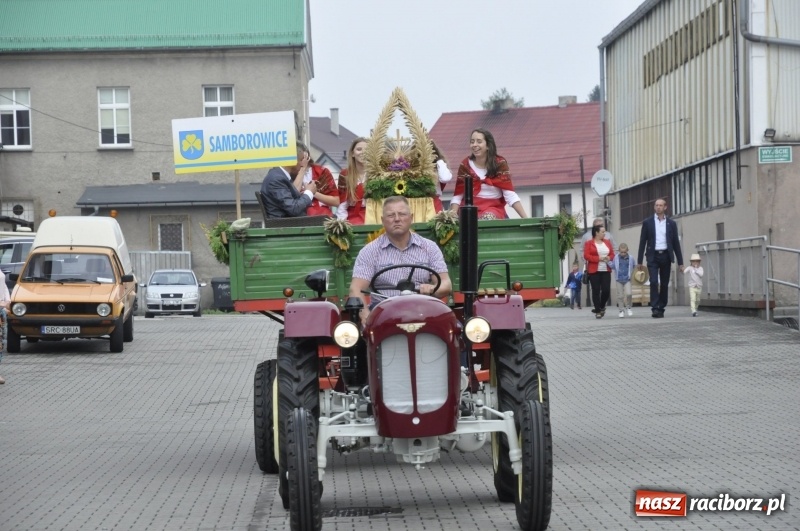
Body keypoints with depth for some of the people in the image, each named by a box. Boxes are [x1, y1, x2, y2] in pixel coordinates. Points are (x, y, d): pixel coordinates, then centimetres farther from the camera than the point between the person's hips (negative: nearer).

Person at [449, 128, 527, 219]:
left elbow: (510, 195, -7)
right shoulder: (465, 165, 2)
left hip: (494, 209, -1)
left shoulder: (499, 163, -2)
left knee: (489, 218, -34)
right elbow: (457, 196, 2)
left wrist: (525, 218, -16)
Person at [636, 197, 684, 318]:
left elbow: (676, 243, 9)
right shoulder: (647, 223, 5)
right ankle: (655, 308, -16)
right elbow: (642, 242, 5)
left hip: (666, 256, 2)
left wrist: (680, 262, 5)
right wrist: (639, 261, 0)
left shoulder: (671, 224, 8)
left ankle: (661, 308, 11)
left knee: (664, 284, 4)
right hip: (653, 256, -2)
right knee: (654, 282, -15)